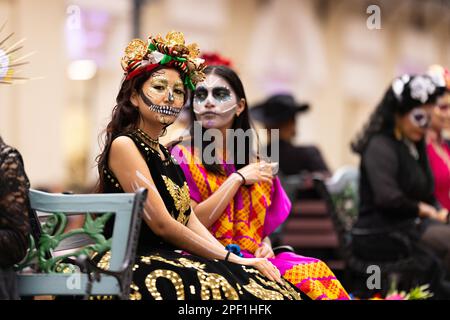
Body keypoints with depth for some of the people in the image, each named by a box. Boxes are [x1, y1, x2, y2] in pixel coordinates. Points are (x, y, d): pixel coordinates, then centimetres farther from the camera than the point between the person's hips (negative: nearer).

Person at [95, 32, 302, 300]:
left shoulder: (164, 153, 20)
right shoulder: (123, 145, -6)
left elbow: (191, 221, 11)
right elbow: (162, 225, -13)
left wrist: (234, 258, -5)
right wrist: (231, 258, -11)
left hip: (170, 260, 8)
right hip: (138, 262, -8)